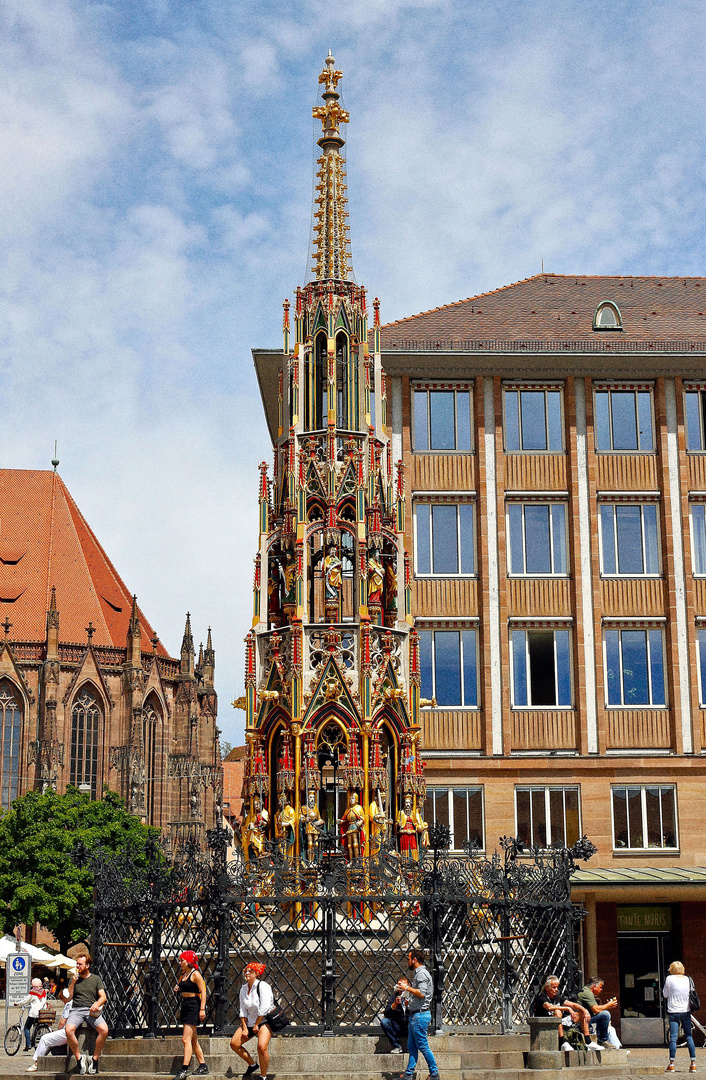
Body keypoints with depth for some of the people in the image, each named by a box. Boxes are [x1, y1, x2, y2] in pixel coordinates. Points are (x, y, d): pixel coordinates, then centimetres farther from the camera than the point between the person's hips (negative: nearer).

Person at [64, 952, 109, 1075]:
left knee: (104, 1029, -31)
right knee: (69, 1029, -34)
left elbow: (103, 997, 8)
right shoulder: (75, 979, 19)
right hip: (76, 1010, 1)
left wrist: (97, 1004, -13)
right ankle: (79, 1058, -18)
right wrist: (73, 983, 0)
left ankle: (95, 1059, -16)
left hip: (92, 1011, -1)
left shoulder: (96, 979, 16)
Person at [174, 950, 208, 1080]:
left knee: (186, 1039, -14)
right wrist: (177, 989, 4)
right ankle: (203, 1066, 21)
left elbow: (203, 991, -15)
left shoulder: (195, 974, -11)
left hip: (194, 1006, -10)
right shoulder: (182, 974, 15)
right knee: (193, 1040, 14)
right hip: (185, 1006, 10)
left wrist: (202, 1009, -21)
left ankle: (184, 1069, -16)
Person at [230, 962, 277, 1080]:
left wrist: (256, 1025, -14)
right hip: (249, 1021, 8)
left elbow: (264, 1009, -18)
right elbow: (243, 1011, 7)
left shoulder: (263, 986, -14)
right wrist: (244, 1028, -1)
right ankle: (252, 1064, 22)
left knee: (262, 1047, -27)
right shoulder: (244, 988, 6)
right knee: (234, 1044, 1)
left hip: (264, 1021, -8)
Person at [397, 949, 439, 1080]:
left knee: (423, 1046, -6)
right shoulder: (418, 973, 19)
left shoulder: (422, 973, -13)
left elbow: (421, 993, -23)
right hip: (414, 1015, 10)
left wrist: (407, 987, -15)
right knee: (411, 1047, 9)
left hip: (420, 1015, -10)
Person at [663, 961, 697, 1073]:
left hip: (673, 1012, -3)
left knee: (673, 1038, -3)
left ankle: (671, 1064, -5)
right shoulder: (688, 979, 4)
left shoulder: (670, 979, -6)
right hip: (686, 1011, 3)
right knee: (689, 1037, 7)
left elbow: (665, 995, 1)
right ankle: (693, 1063, 6)